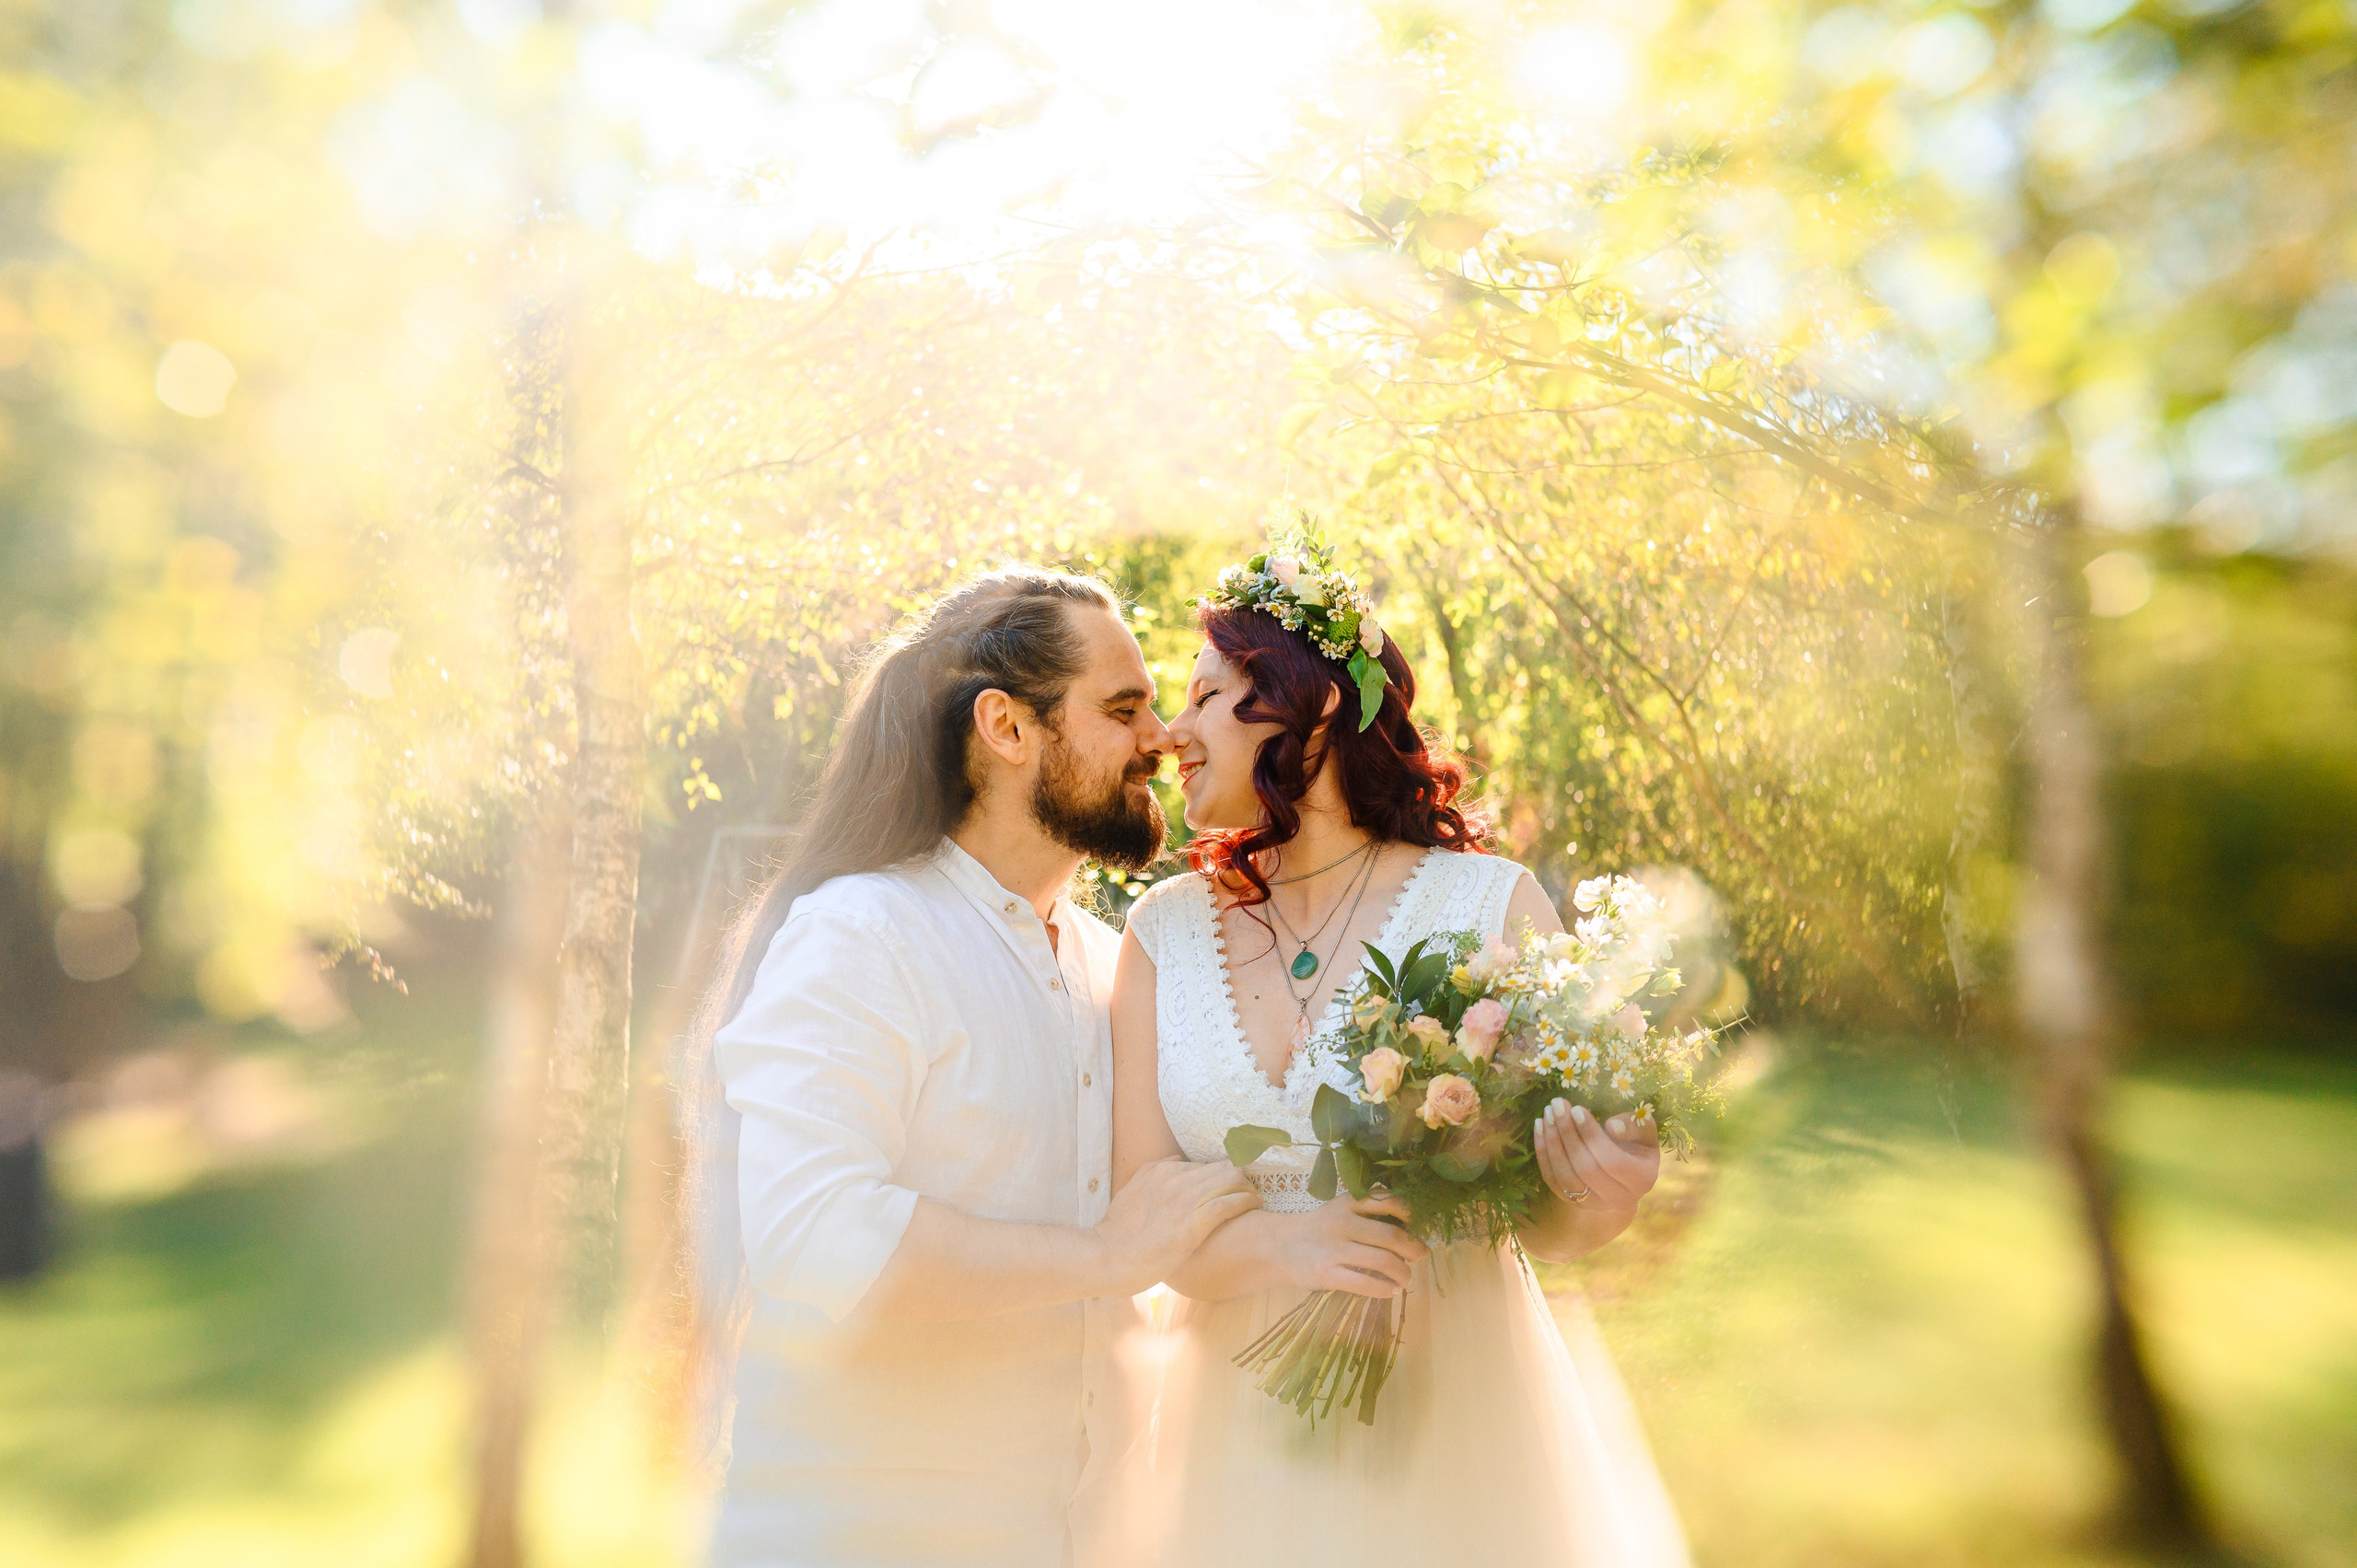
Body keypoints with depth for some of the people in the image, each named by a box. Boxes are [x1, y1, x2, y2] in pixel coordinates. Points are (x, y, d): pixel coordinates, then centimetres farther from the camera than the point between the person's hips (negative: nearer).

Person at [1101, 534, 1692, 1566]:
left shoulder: (1491, 903, -8)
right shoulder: (1165, 929, 0)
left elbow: (1544, 1213, -4)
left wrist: (1599, 1199, -26)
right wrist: (1281, 1245, -23)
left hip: (1455, 1410, -2)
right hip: (1237, 1427, 3)